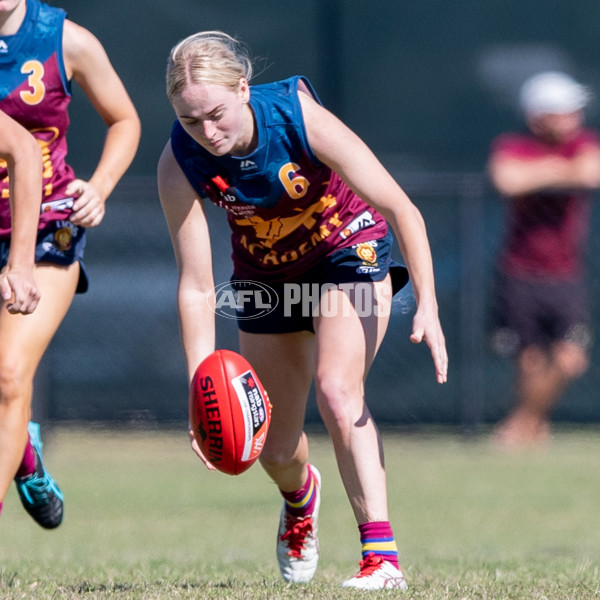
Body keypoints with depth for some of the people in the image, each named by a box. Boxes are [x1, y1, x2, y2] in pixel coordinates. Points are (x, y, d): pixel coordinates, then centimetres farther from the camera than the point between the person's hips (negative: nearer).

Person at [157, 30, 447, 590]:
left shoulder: (301, 119, -34)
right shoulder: (180, 164, -27)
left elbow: (402, 211, -29)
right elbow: (195, 288, -22)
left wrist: (427, 306, -37)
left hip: (348, 247, -3)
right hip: (264, 270, 3)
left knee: (337, 390, -27)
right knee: (275, 451, 9)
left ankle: (382, 557, -27)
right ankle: (300, 496, 47)